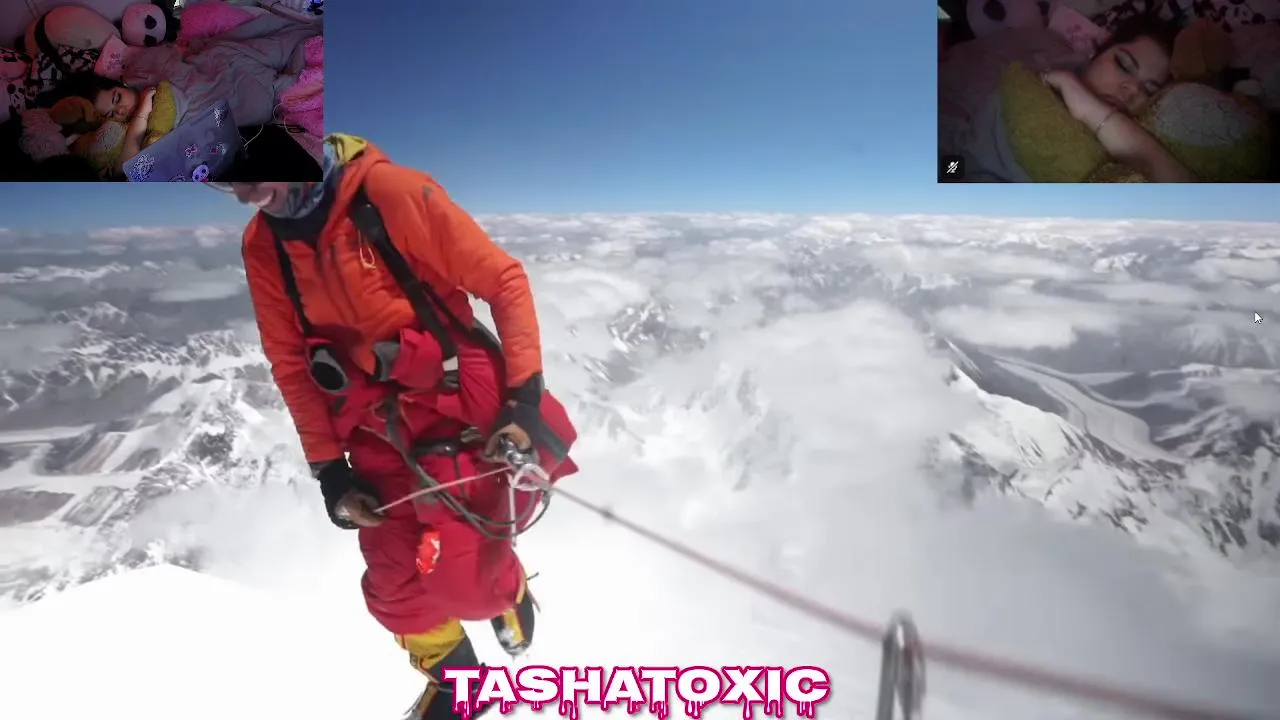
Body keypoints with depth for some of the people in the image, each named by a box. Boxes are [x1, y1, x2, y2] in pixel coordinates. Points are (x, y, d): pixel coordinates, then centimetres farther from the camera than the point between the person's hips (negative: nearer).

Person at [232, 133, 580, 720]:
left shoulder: (390, 191, -19)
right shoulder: (262, 245, 0)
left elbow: (503, 279, -14)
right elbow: (291, 363, 7)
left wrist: (526, 395, -17)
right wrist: (327, 466, 4)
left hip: (464, 406, -5)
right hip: (380, 430, 6)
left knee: (460, 577, -10)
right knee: (394, 591, 6)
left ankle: (508, 590, 28)